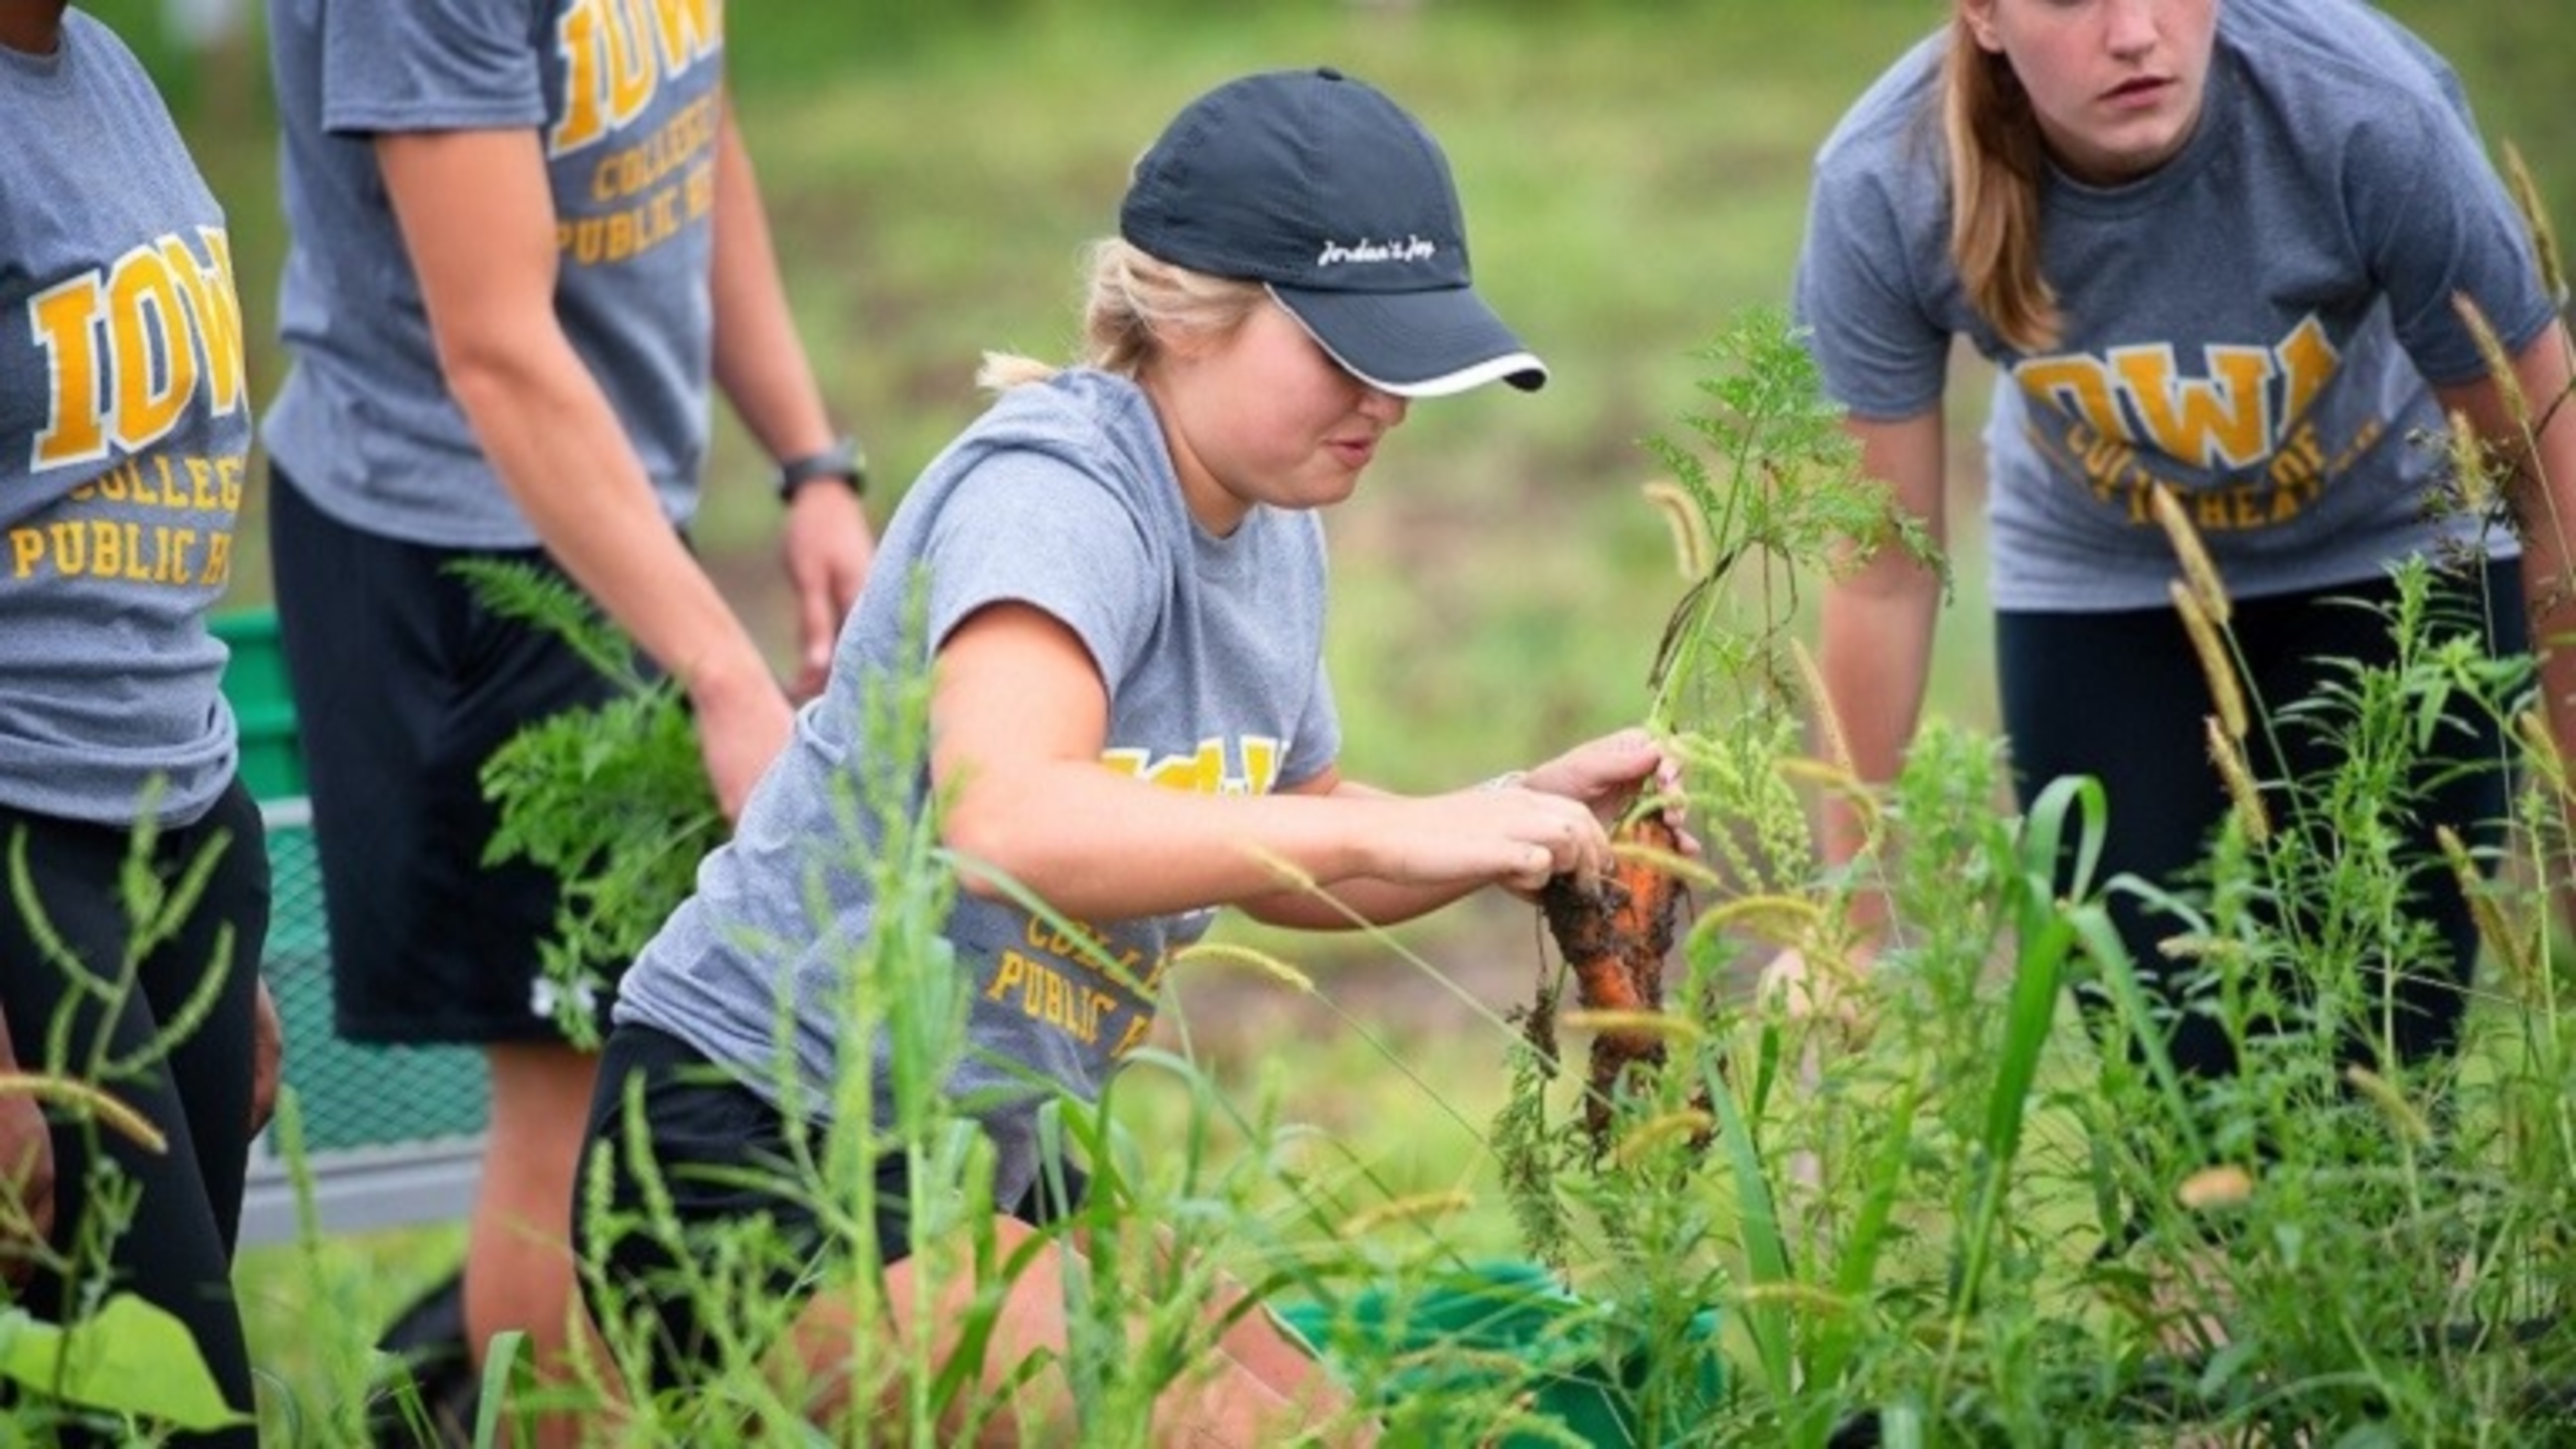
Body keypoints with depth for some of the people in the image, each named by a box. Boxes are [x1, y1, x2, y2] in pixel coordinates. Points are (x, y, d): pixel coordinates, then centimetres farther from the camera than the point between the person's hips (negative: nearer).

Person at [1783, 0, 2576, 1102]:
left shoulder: (2368, 113, -32)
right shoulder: (1884, 191, -27)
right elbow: (1883, 575, -16)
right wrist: (1851, 920, -10)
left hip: (2393, 563, -1)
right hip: (2097, 591, 1)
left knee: (2373, 1069, -7)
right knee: (2172, 1077, -3)